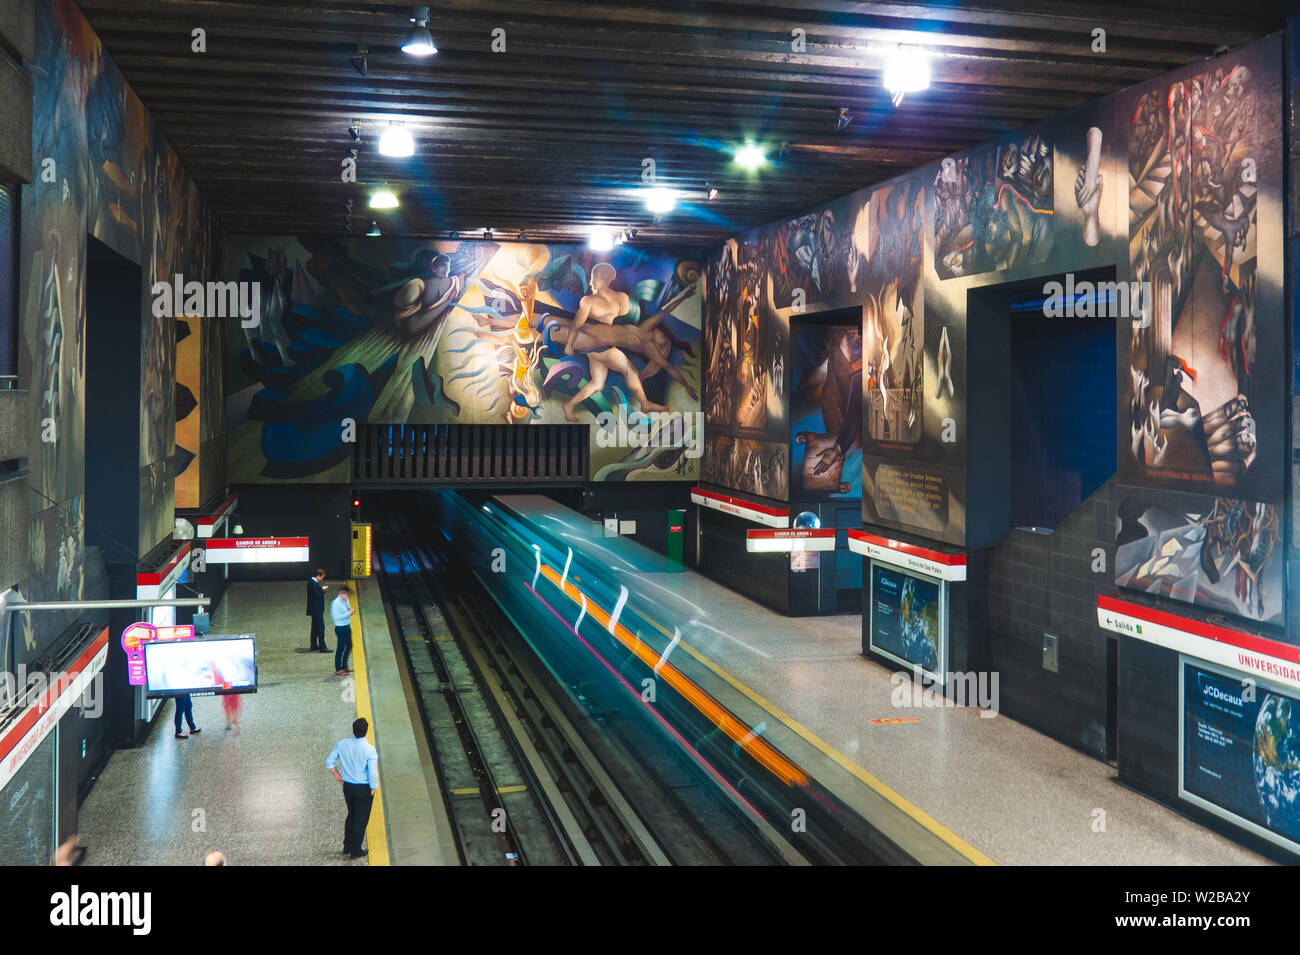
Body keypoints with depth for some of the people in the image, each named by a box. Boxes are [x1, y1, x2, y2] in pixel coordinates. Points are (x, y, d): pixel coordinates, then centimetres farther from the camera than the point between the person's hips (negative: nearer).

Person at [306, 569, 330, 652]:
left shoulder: (311, 582, 11)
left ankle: (314, 645, 26)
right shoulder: (313, 583, -21)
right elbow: (317, 595, -25)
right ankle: (322, 647, -5)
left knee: (315, 628, 18)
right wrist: (323, 590, -13)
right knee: (321, 628, -7)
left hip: (315, 610, 11)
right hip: (316, 610, -11)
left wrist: (321, 588, 4)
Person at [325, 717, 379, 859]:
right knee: (361, 818, 11)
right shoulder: (370, 750, -22)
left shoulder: (341, 745, -9)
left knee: (351, 814, 24)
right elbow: (372, 773, -20)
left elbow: (329, 762, 0)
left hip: (348, 787, 4)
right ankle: (355, 851, 21)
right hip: (364, 788, -4)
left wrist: (339, 777, 12)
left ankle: (347, 846, 35)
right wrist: (373, 789, -4)